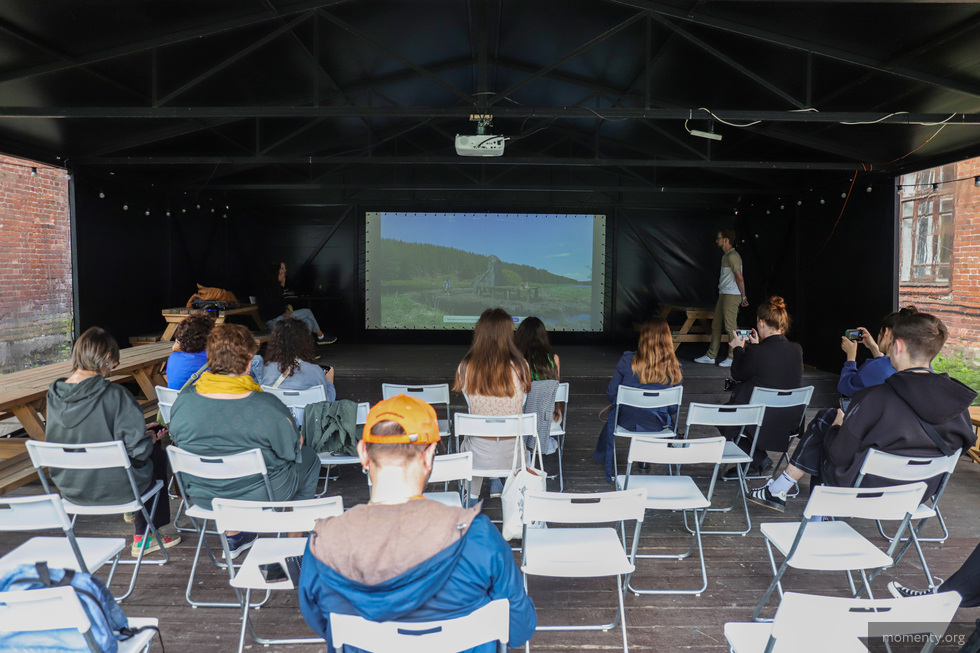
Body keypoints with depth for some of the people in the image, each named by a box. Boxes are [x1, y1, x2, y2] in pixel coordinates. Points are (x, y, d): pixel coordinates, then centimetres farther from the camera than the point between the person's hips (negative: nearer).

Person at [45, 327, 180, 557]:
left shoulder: (53, 394, -5)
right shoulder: (114, 395, -25)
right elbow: (139, 448, -25)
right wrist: (150, 438, -1)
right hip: (113, 489, -6)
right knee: (157, 454, 24)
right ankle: (144, 539, 31)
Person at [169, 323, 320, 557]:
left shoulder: (183, 401, -16)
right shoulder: (269, 409, -29)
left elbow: (178, 440, 2)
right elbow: (292, 451, -15)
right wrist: (299, 441, 9)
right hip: (260, 496, -5)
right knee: (309, 458, 22)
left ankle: (233, 537, 41)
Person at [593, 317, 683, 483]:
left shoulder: (628, 361, -17)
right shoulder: (674, 367, -14)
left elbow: (611, 394, -7)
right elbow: (674, 405, -4)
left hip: (627, 421, -1)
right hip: (657, 425, 1)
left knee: (613, 413, 35)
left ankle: (604, 455, 59)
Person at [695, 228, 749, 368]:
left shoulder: (732, 256, -15)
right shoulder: (726, 255, 17)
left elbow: (740, 278, -18)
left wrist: (743, 296, -12)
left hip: (731, 296, -10)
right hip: (723, 295, 10)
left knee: (730, 327, -5)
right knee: (716, 325, 11)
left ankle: (733, 357, 2)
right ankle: (711, 356, 16)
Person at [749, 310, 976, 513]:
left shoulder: (874, 398, -29)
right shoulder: (957, 399, -13)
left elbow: (840, 455, -20)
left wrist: (837, 426, 3)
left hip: (864, 493, -6)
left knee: (821, 425, 14)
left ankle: (778, 490, 27)